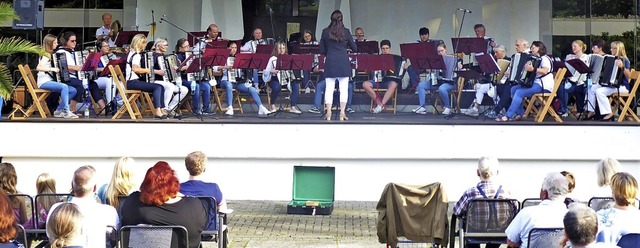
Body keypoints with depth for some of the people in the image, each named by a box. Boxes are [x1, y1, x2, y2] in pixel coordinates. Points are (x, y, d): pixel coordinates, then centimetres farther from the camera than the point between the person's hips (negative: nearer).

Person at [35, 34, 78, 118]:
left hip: (50, 80, 9)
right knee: (64, 87, -34)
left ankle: (58, 111, -1)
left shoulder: (51, 55, 18)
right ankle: (66, 112, -33)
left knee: (73, 90, -3)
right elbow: (38, 68, -25)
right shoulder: (46, 55, -9)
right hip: (44, 82, -9)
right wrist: (52, 69, -29)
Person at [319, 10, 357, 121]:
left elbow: (322, 50, 6)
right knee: (344, 88, 2)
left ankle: (328, 113, 1)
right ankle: (342, 113, -1)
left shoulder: (325, 32, 2)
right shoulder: (346, 31, -1)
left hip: (330, 62, 1)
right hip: (343, 62, -1)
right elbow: (354, 49, 6)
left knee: (329, 88, 3)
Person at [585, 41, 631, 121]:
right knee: (591, 88, -6)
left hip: (622, 86, -9)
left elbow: (628, 77, -19)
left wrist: (622, 67, -33)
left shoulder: (624, 60, -9)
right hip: (610, 83, 9)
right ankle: (591, 111, -2)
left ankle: (609, 114, -23)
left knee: (599, 91, -29)